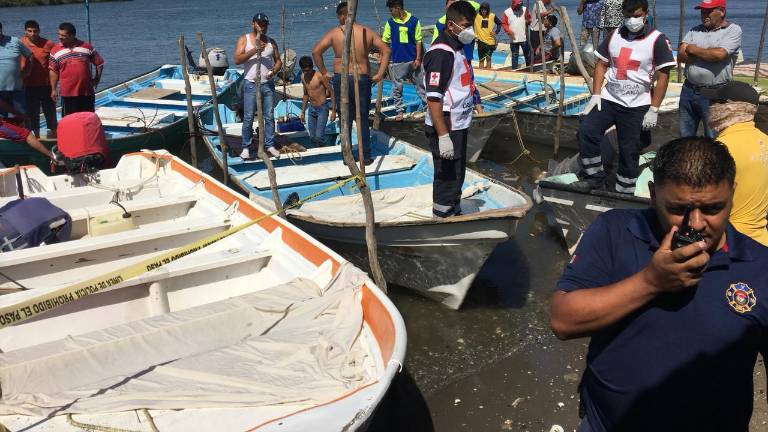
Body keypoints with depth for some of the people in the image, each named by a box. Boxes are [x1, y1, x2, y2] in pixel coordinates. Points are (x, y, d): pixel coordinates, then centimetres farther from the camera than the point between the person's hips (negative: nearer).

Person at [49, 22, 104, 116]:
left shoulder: (87, 47, 2)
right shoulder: (55, 50, 3)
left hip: (87, 92, 0)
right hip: (68, 94, 0)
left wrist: (96, 79, 3)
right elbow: (53, 71, 5)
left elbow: (99, 64, 10)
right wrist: (53, 89, 1)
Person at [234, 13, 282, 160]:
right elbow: (237, 60, -11)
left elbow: (278, 60, 11)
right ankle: (246, 147, 6)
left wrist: (274, 70, -11)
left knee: (269, 117, 5)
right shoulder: (244, 39, 1)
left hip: (268, 84, 3)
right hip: (251, 84, -3)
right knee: (248, 118, -2)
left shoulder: (271, 41, 10)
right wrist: (254, 50, -21)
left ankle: (269, 145, 13)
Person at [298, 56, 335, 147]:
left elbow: (331, 92, -12)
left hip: (322, 108, -7)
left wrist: (333, 111, -14)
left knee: (319, 137, -15)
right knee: (312, 137, 6)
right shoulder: (303, 77, 5)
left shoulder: (319, 76, -15)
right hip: (311, 109, 7)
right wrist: (302, 112, 19)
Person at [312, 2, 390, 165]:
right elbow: (386, 50, 1)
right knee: (363, 120, 10)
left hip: (341, 79, 0)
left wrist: (323, 72, 0)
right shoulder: (367, 31, 3)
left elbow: (316, 51, -8)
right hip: (363, 79, 1)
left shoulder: (335, 32, -2)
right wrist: (380, 74, 2)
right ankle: (366, 156, 12)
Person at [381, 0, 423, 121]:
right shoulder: (390, 22, 1)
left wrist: (418, 59, -3)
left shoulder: (414, 21, -3)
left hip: (412, 60, -1)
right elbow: (384, 41, 4)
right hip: (396, 60, 1)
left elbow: (418, 41, 0)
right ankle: (399, 111, 15)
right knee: (397, 87, 4)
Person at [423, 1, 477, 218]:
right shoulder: (441, 52, -19)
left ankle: (455, 215, 36)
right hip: (445, 129, -10)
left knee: (457, 176, 21)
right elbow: (433, 98, -25)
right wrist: (443, 136, -27)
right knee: (446, 179, -2)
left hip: (458, 126, 10)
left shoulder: (456, 48, 12)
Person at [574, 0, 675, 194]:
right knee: (585, 131, -12)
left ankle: (624, 193, 16)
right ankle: (595, 177, 1)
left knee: (629, 152, 2)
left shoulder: (657, 40, -8)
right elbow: (601, 64, 11)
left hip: (637, 107, -4)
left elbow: (663, 77, -8)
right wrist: (596, 95, 1)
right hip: (608, 99, 4)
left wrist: (653, 110, -12)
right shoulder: (615, 35, 6)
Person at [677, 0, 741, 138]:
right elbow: (681, 55, -4)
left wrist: (693, 50, -7)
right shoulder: (695, 31, 9)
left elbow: (719, 54, -21)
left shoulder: (733, 30, -5)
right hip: (689, 90, 5)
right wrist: (708, 55, -14)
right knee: (685, 136, 15)